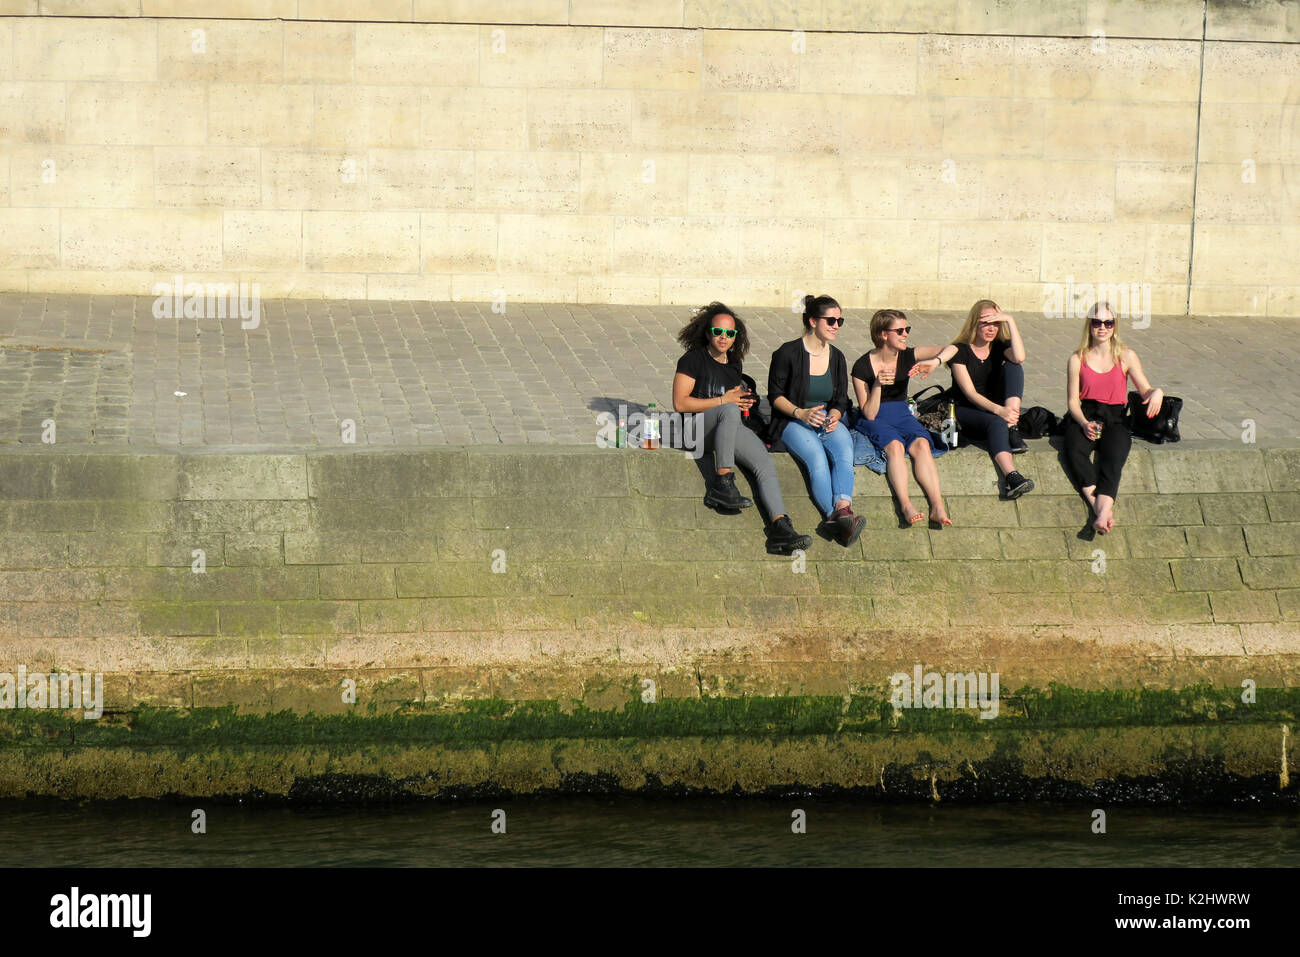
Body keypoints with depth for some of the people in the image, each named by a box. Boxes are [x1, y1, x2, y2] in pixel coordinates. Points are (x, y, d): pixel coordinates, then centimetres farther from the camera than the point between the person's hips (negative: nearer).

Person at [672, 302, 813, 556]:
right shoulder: (694, 359, -2)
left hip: (729, 429, 6)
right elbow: (680, 403, -10)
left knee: (766, 464, -20)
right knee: (729, 411, -38)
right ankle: (722, 483, -36)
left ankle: (780, 527, -33)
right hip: (696, 429, -6)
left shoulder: (734, 363, 18)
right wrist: (724, 401, -11)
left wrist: (744, 401, 8)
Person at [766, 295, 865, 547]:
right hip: (793, 423, -4)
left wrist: (834, 416, -6)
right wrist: (800, 413, -17)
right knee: (817, 459, -34)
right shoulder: (788, 353, -3)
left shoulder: (837, 357, 14)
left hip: (829, 421, 4)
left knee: (844, 454, -30)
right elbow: (775, 394, -1)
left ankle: (842, 510, -53)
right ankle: (835, 515, -50)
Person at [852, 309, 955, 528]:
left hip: (902, 415, 3)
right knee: (894, 445, -35)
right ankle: (906, 505, -48)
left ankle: (938, 506, -43)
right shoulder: (863, 366, -8)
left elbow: (951, 349, -5)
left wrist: (935, 362, -26)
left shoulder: (907, 357, 2)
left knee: (921, 444, -29)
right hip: (875, 420, -3)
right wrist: (877, 385, -24)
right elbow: (869, 414, -9)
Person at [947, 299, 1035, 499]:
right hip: (966, 412, -4)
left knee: (1013, 366, -15)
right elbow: (970, 393, -16)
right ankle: (1012, 478, -61)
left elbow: (1020, 357, -20)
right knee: (996, 423, -38)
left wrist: (1010, 320, -17)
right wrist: (998, 410, -32)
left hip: (997, 410, 4)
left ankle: (1012, 430, -31)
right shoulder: (960, 350, -5)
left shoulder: (1000, 347, 7)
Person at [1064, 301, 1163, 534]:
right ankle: (1103, 509, -42)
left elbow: (1145, 390, 7)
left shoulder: (1126, 357, 10)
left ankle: (1103, 511, -51)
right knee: (1075, 452, -34)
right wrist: (1084, 423, -14)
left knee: (1113, 457, -33)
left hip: (1115, 419, 0)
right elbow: (1073, 400, 6)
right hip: (1084, 417, 0)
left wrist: (1156, 393, -19)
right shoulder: (1078, 359, 10)